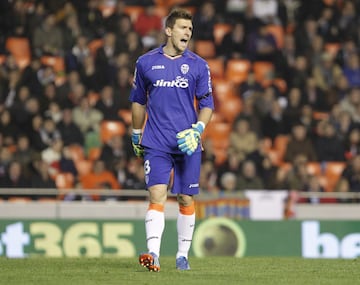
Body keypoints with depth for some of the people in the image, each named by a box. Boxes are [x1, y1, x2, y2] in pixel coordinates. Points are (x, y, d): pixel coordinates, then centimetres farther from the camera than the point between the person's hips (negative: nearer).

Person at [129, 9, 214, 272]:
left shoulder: (198, 65, 4)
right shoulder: (146, 63, 4)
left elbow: (207, 105, 6)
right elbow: (138, 101, 16)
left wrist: (197, 130, -10)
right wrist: (136, 135, 20)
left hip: (188, 144, 1)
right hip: (155, 144, -1)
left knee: (186, 199, 6)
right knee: (157, 195, -14)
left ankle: (183, 255, 18)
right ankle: (153, 255, -23)